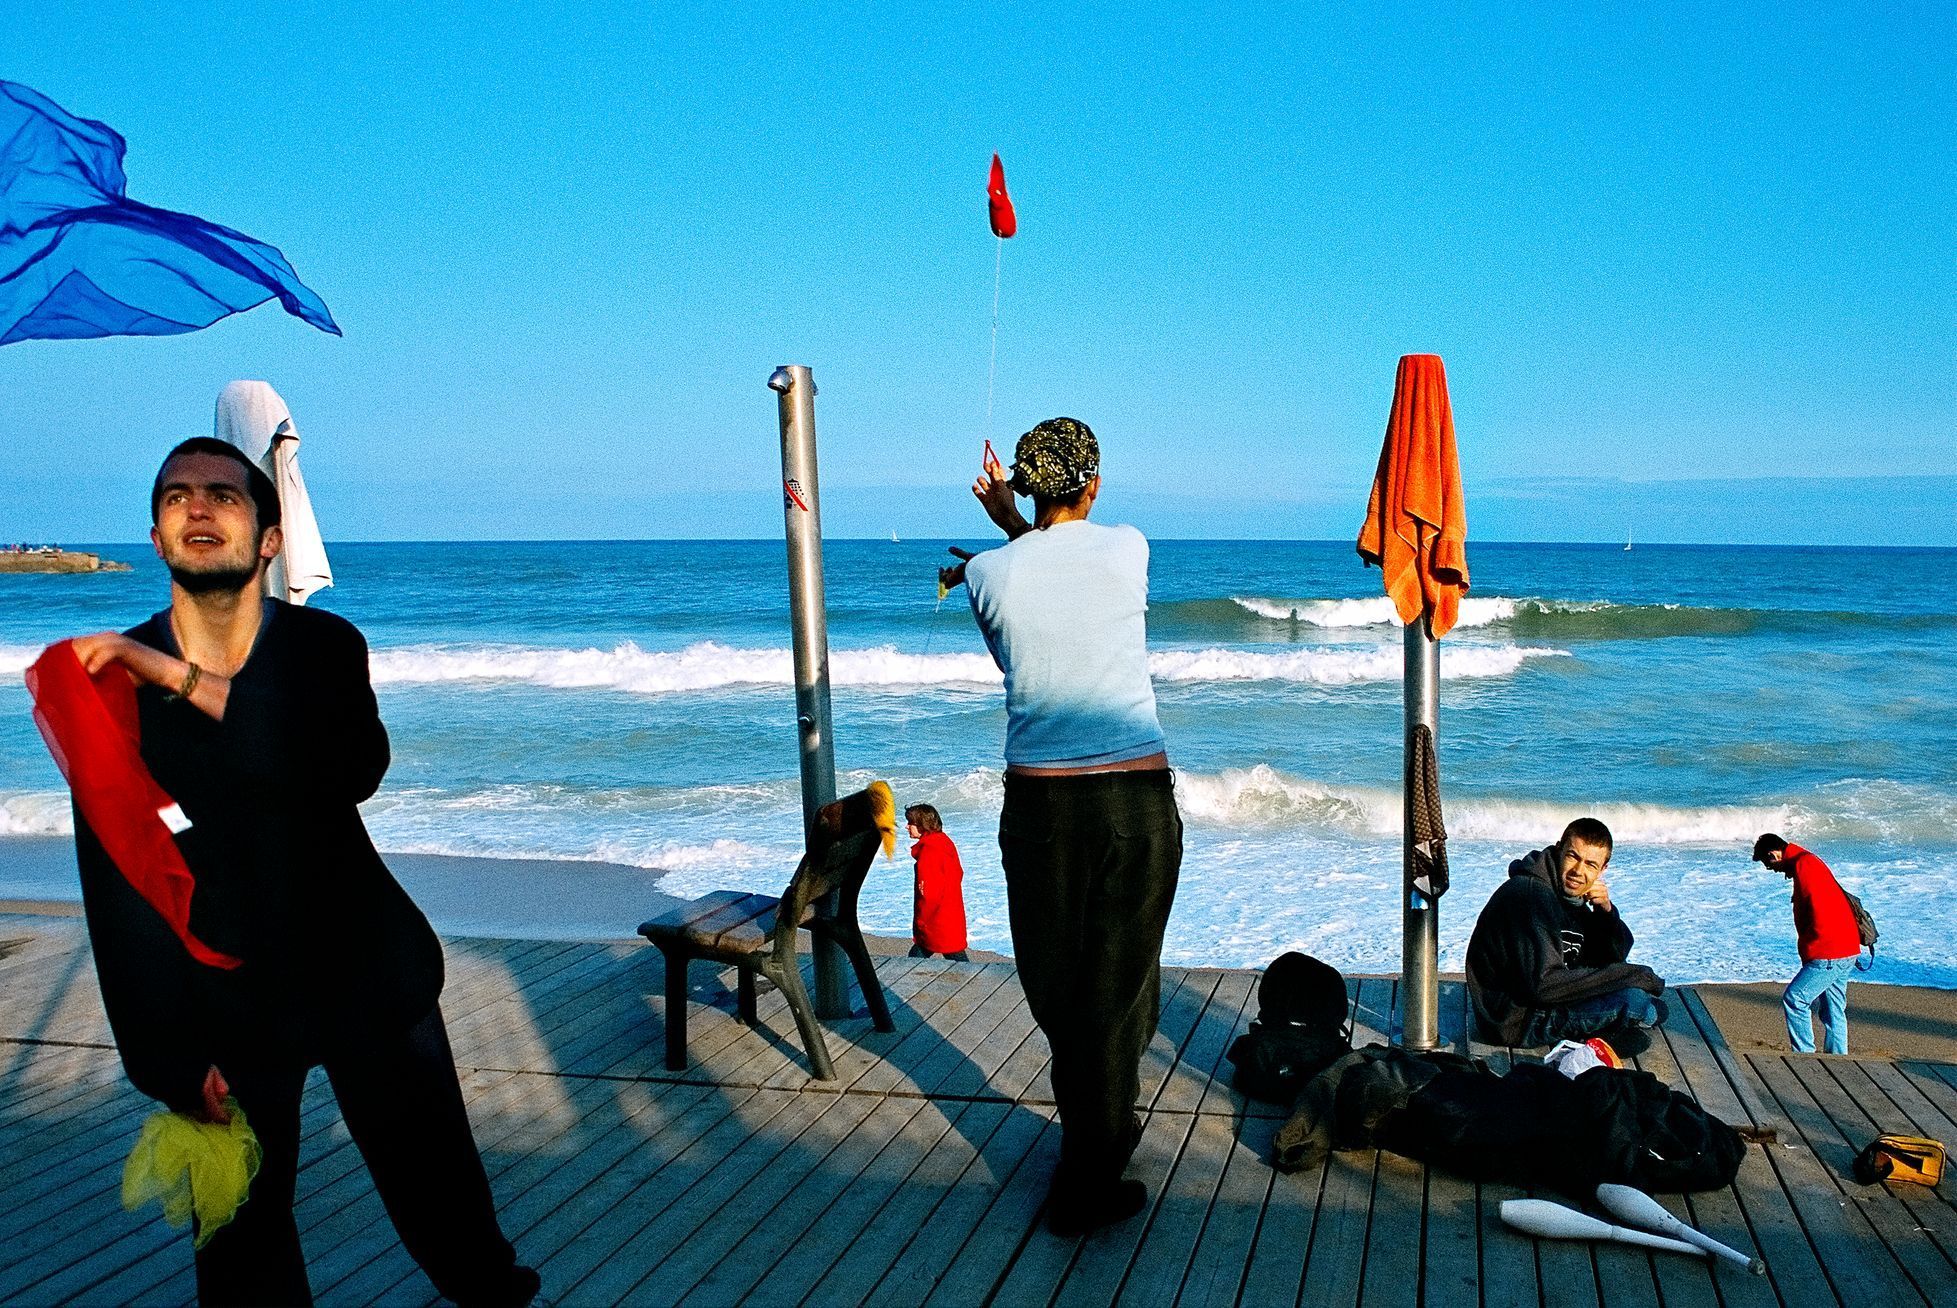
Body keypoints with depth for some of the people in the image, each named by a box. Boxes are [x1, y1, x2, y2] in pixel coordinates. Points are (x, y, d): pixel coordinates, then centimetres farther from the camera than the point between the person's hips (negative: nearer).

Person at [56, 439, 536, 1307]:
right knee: (242, 1235, 8)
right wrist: (169, 1056, -10)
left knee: (438, 1187, 14)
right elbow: (119, 892, -7)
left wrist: (183, 679, -30)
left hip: (364, 970, 0)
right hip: (224, 997, 0)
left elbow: (356, 767, -29)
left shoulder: (324, 646, -7)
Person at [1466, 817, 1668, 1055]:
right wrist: (1633, 976, -21)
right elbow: (1543, 985, -28)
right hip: (1517, 1021, -10)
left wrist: (1606, 911, -10)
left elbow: (1616, 957, 11)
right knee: (1634, 999, -22)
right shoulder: (1530, 895, -21)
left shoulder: (1571, 896, 7)